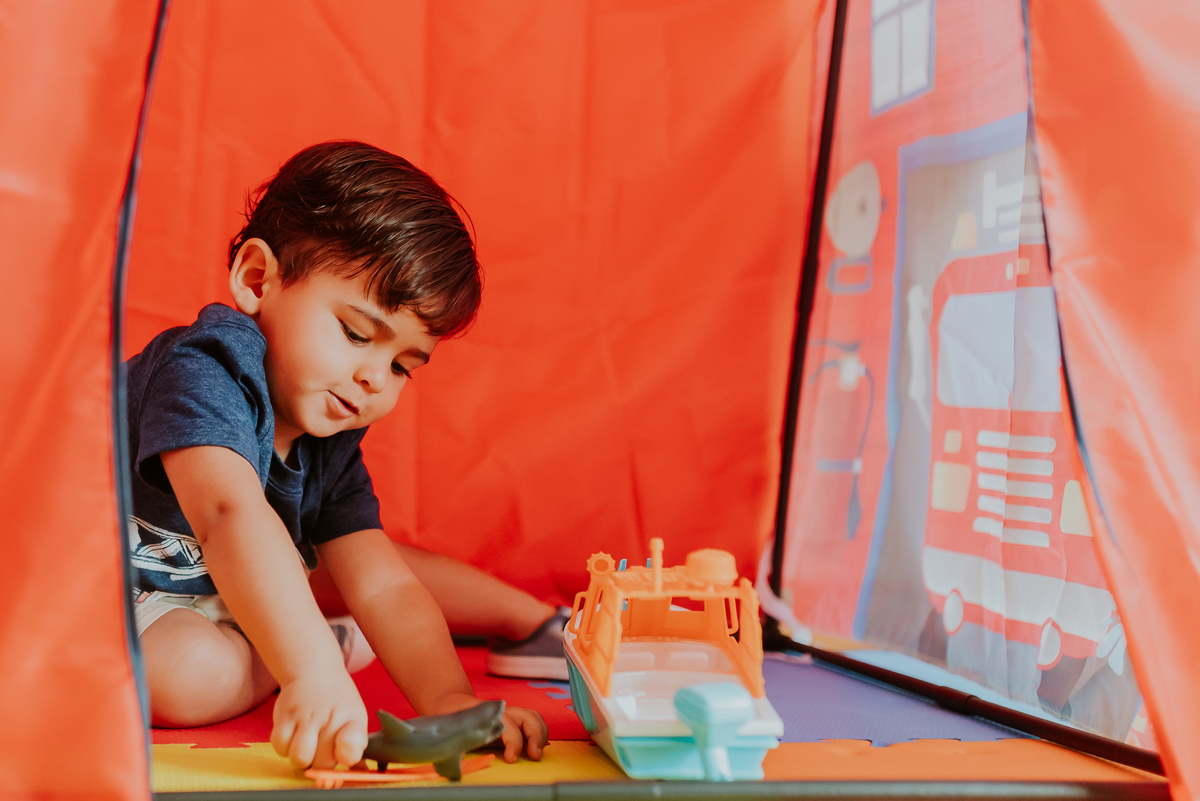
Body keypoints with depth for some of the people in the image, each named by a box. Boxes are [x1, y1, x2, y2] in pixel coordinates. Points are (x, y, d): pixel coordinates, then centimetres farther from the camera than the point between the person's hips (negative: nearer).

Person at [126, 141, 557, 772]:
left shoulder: (329, 447, -9)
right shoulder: (204, 370, -33)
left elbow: (384, 588, -14)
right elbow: (232, 513, -52)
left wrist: (450, 701, -31)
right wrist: (313, 671, -64)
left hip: (229, 587, 8)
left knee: (379, 556, 5)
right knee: (190, 673, -36)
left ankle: (536, 619, 24)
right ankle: (331, 636, -7)